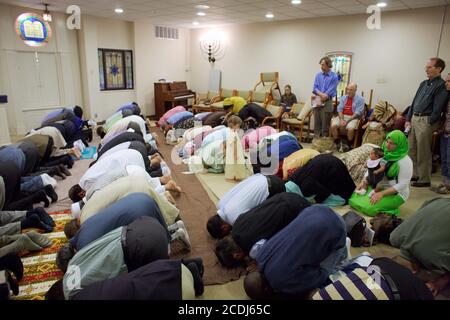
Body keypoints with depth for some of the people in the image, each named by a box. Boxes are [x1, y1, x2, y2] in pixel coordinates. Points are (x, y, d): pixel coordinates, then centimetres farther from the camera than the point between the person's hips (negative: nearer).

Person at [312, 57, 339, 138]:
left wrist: (324, 96, -10)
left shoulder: (334, 76, -5)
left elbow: (331, 91, -10)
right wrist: (321, 94, -15)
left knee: (325, 122, -1)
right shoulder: (318, 75, 9)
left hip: (327, 102, -4)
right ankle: (316, 137, 15)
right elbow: (315, 88, 2)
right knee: (317, 121, 6)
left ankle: (324, 137, 6)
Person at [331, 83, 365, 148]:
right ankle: (337, 144, -9)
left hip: (353, 118, -4)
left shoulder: (360, 99, 0)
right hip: (342, 116, 4)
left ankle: (349, 145, -13)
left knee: (350, 128, -35)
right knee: (333, 125, -24)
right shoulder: (343, 98, 13)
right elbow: (339, 109, 4)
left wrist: (347, 121, -18)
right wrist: (341, 120, -14)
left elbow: (357, 113, -9)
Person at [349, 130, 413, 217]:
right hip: (377, 187, 7)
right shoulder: (383, 153, -1)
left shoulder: (405, 161, -18)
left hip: (396, 193, -6)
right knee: (353, 199, -11)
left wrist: (382, 193, -26)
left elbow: (402, 184, -20)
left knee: (370, 208, -29)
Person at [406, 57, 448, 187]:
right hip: (414, 118, 8)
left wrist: (429, 124, -14)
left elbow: (438, 108, -14)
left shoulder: (441, 85, -9)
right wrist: (408, 119, 10)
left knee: (423, 153, -1)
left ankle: (424, 179, 10)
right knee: (411, 149, 12)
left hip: (426, 121, -8)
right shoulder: (424, 83, 16)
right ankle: (415, 174, 25)